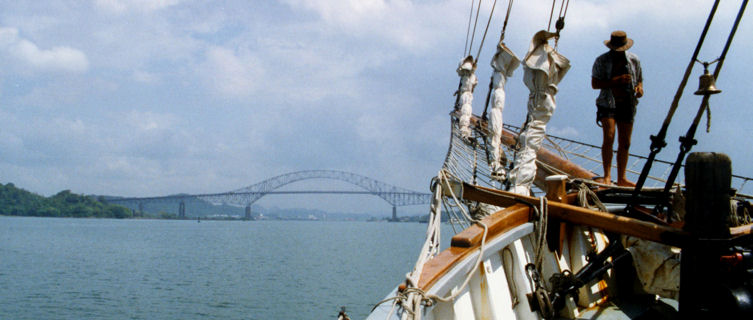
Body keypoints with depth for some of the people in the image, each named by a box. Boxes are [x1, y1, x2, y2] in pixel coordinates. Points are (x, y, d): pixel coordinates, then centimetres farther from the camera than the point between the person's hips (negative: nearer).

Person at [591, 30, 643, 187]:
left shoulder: (634, 60, 7)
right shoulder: (602, 61, -3)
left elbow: (639, 79, 18)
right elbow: (595, 83, -8)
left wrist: (639, 88, -6)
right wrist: (616, 81, -19)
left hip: (627, 104, 4)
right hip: (608, 104, -4)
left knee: (625, 143, 5)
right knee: (609, 137, -21)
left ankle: (621, 178, 13)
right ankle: (607, 176, -18)